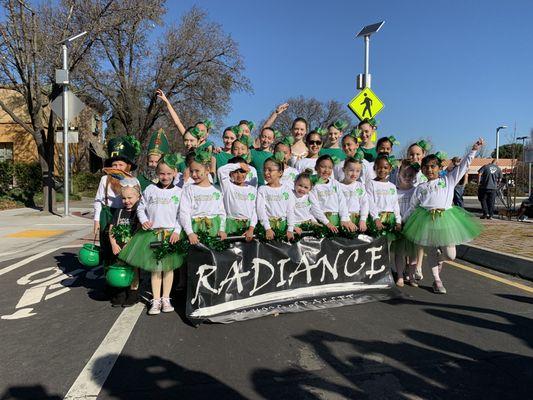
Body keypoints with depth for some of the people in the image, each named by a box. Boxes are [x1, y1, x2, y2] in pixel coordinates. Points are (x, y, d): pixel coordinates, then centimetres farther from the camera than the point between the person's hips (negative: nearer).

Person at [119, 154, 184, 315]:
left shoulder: (178, 192, 2)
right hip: (152, 233, 0)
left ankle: (165, 298, 19)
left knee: (169, 267, 7)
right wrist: (143, 220, -8)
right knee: (155, 267, 5)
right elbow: (141, 208, 10)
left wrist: (177, 231, -8)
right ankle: (155, 300, 14)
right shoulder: (150, 189, 4)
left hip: (171, 233, 0)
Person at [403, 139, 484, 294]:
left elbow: (463, 166, 10)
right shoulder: (420, 188, 11)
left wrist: (474, 150, 4)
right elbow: (412, 207, 15)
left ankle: (439, 262, 33)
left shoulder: (448, 180, 11)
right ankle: (437, 281, 21)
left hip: (446, 218, 0)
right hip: (427, 219, 0)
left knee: (451, 255, -2)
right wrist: (404, 221, 12)